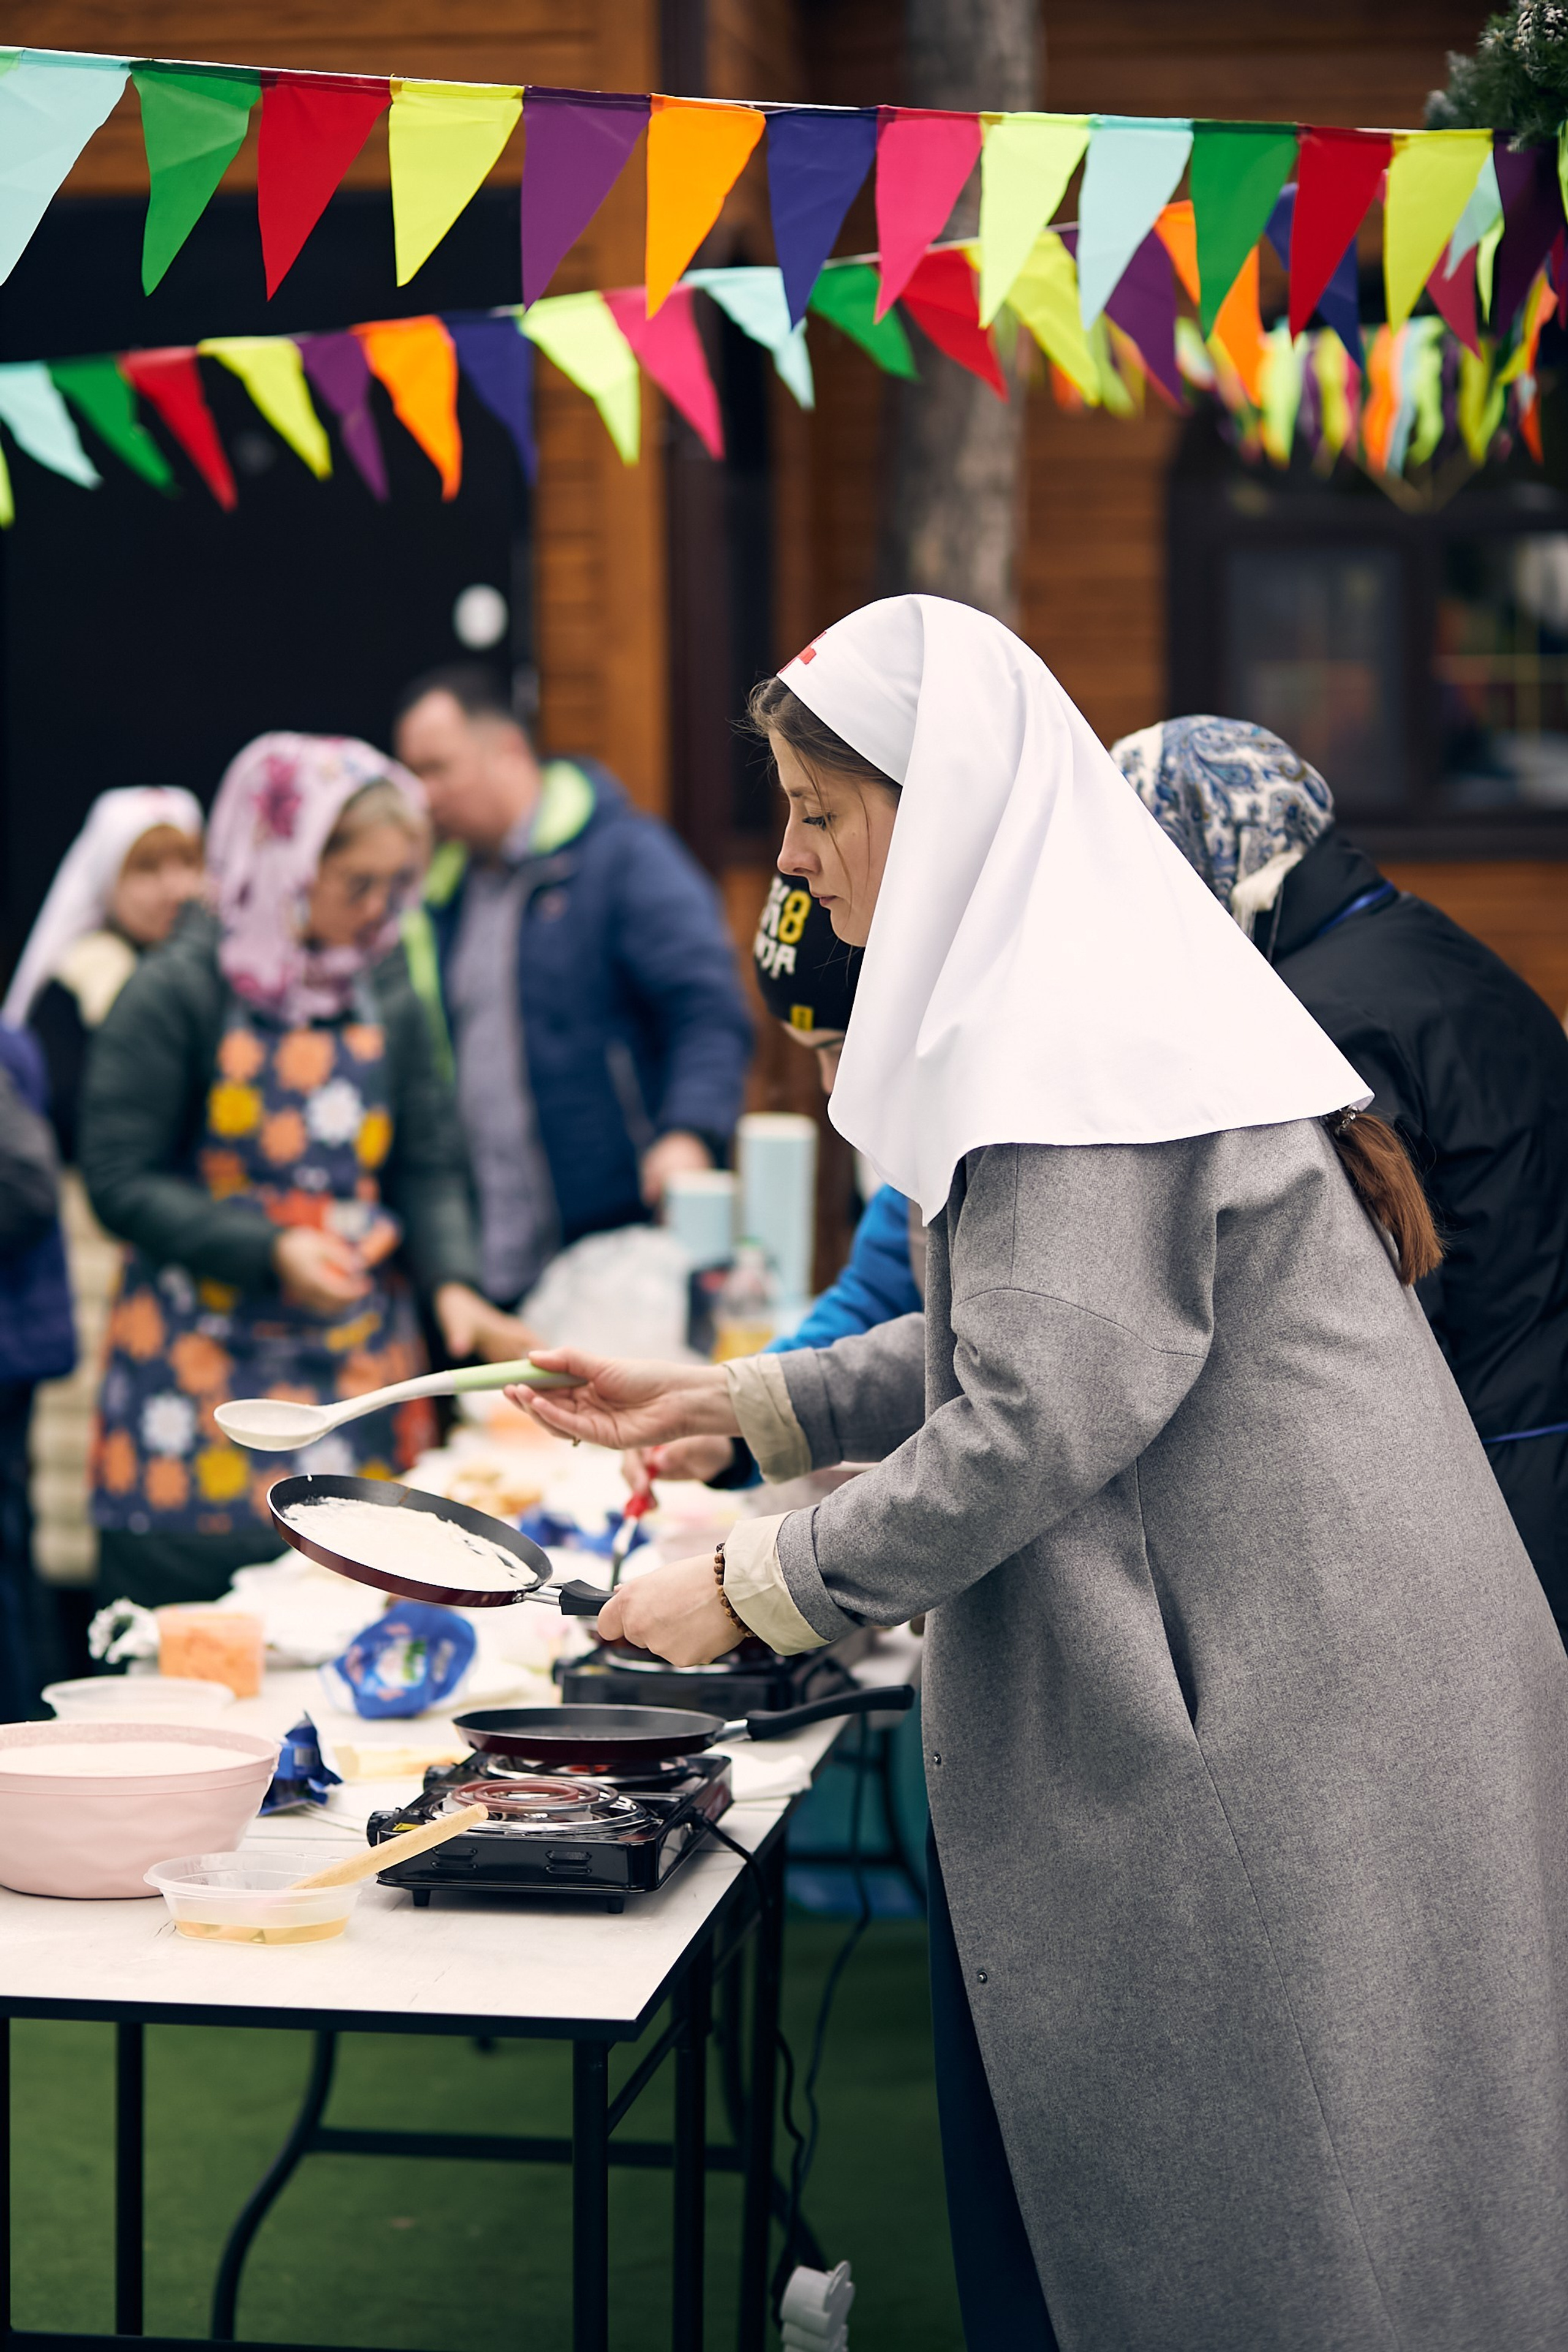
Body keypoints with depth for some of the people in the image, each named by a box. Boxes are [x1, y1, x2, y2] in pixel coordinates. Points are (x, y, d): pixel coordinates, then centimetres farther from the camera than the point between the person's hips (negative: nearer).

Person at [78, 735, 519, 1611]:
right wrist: (269, 1250, -19)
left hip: (362, 1364, 5)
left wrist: (453, 1280, -8)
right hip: (204, 1373, -4)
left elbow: (429, 1165, 10)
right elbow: (123, 1179, -9)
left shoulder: (387, 1000, 8)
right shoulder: (179, 996, -8)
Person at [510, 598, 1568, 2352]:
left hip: (1269, 1703, -10)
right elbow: (1003, 1333, 21)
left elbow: (1038, 1416, -23)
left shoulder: (1075, 1039, -19)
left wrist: (755, 1589, -14)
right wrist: (731, 1402, 16)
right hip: (1223, 1668, 10)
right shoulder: (1056, 996, 14)